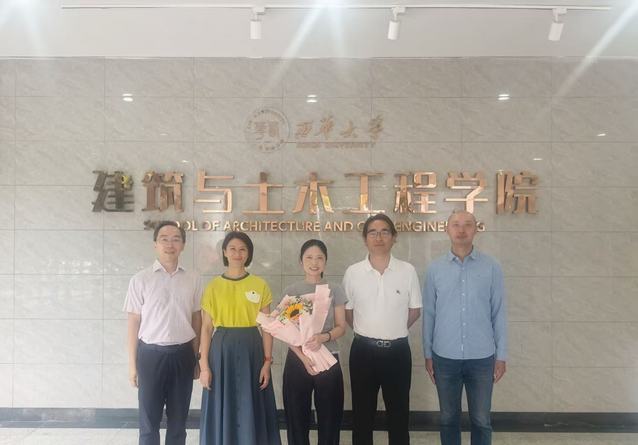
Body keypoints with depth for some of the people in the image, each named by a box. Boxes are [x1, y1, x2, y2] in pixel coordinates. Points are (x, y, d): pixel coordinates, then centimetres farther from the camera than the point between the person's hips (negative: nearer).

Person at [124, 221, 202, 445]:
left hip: (182, 354, 2)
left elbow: (197, 320, 7)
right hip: (151, 353, -2)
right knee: (149, 420, 8)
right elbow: (134, 322, -1)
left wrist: (196, 358, 8)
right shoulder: (140, 280, -5)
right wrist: (132, 364, -1)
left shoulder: (193, 280, 1)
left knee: (178, 419, 13)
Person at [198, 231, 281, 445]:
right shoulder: (213, 286, 2)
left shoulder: (260, 285, 1)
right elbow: (206, 328, 1)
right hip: (222, 350, 0)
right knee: (223, 410, 7)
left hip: (251, 349, 0)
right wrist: (204, 365, -5)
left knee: (251, 412, 6)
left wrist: (267, 362, -4)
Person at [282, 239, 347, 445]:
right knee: (298, 417, 6)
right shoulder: (290, 291, 1)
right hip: (297, 360, 0)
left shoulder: (335, 291, 2)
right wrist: (303, 357, -15)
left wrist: (323, 337, -19)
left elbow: (341, 327, 2)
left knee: (329, 417, 4)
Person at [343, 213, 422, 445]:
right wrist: (367, 332, 8)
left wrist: (394, 331, 7)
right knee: (362, 412, 13)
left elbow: (415, 310, 6)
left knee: (398, 411, 13)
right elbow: (347, 311, 7)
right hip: (363, 350, 0)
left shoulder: (408, 271, -5)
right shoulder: (353, 272, -4)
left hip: (398, 350, 0)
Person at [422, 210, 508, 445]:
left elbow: (499, 314, 0)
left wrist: (501, 356, 0)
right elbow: (429, 314, 2)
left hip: (481, 358, 0)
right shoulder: (435, 269, -1)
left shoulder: (491, 268, -3)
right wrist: (428, 354, 3)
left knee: (481, 421, 10)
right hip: (445, 357, 1)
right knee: (448, 418, 14)